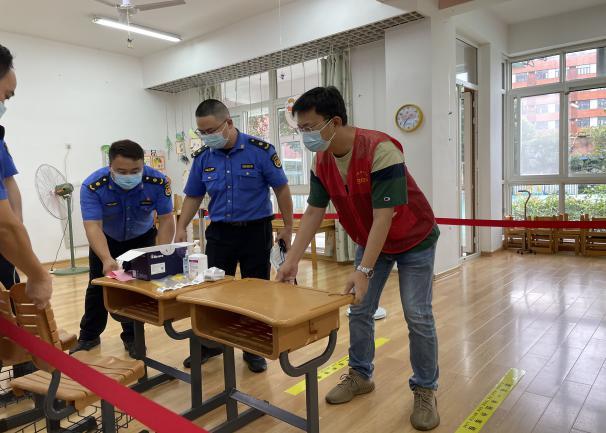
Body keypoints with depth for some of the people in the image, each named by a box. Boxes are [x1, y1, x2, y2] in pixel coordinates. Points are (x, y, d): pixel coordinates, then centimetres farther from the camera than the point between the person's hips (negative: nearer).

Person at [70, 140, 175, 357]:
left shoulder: (158, 182, -31)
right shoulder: (93, 186, -34)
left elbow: (166, 219, -26)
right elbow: (93, 226, -39)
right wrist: (107, 259, -55)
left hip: (142, 238, 0)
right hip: (106, 239, 0)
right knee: (98, 286, 9)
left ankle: (132, 337, 18)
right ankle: (88, 336, 28)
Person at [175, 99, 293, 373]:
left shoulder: (260, 150, -10)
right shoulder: (202, 157, 1)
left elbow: (281, 189, -5)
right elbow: (193, 196, 9)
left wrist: (287, 228, -5)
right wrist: (181, 229, 0)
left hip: (255, 231, -3)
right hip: (219, 232, 3)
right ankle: (210, 344, 30)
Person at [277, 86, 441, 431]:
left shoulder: (380, 150, -32)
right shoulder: (322, 160, -11)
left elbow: (384, 216, -34)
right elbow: (314, 212, -7)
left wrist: (363, 271, -37)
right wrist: (292, 260, -11)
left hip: (414, 241, -6)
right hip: (369, 242, 6)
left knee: (418, 317, -2)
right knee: (359, 311, 9)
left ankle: (425, 389, 17)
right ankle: (361, 375, 29)